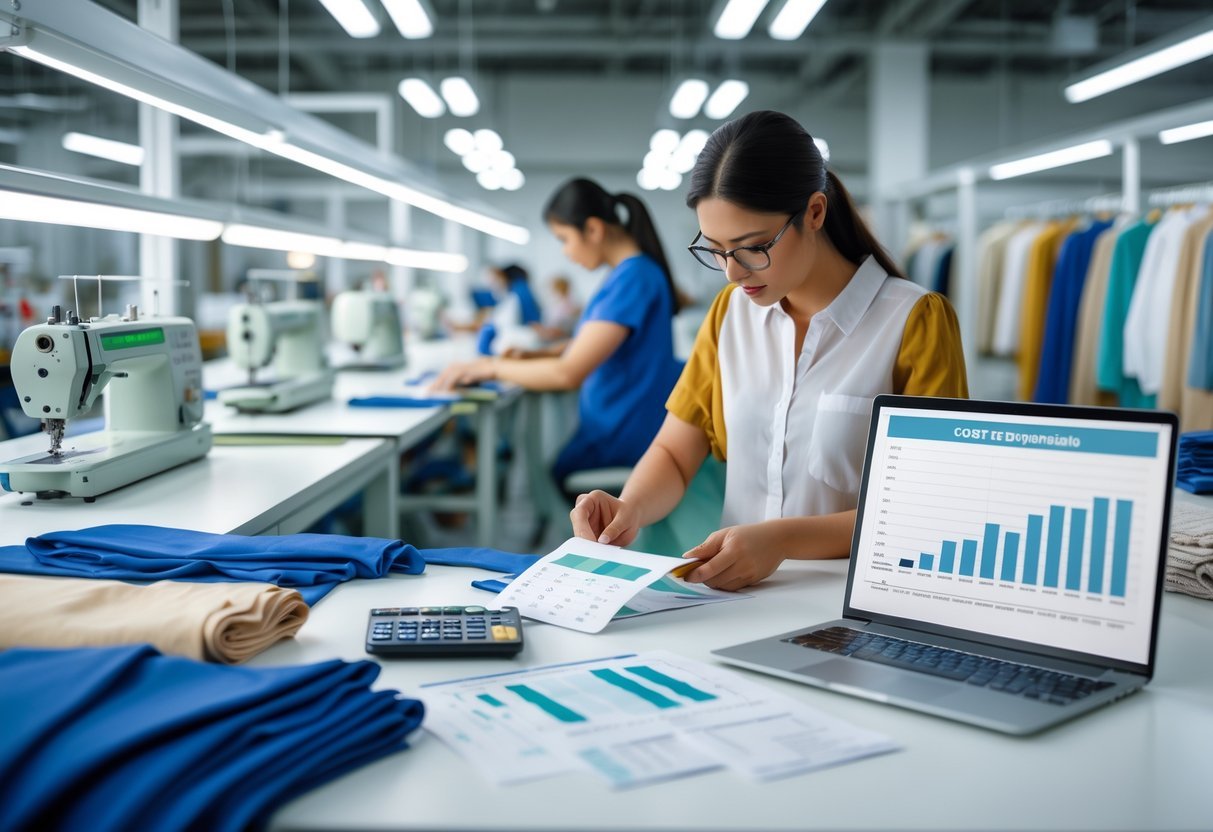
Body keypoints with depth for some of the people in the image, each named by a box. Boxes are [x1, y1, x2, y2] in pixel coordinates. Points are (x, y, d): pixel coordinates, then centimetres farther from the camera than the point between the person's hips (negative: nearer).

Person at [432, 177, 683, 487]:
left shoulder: (633, 278, -21)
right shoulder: (633, 272, 9)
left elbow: (568, 373, -24)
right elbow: (590, 346, 19)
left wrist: (490, 367, -13)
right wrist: (532, 355, 5)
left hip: (619, 442, -9)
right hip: (614, 428, 9)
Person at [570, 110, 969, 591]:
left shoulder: (915, 321, -6)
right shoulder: (730, 311, 10)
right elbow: (674, 454, 12)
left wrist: (784, 539, -24)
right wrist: (630, 511, -10)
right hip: (739, 595, 4)